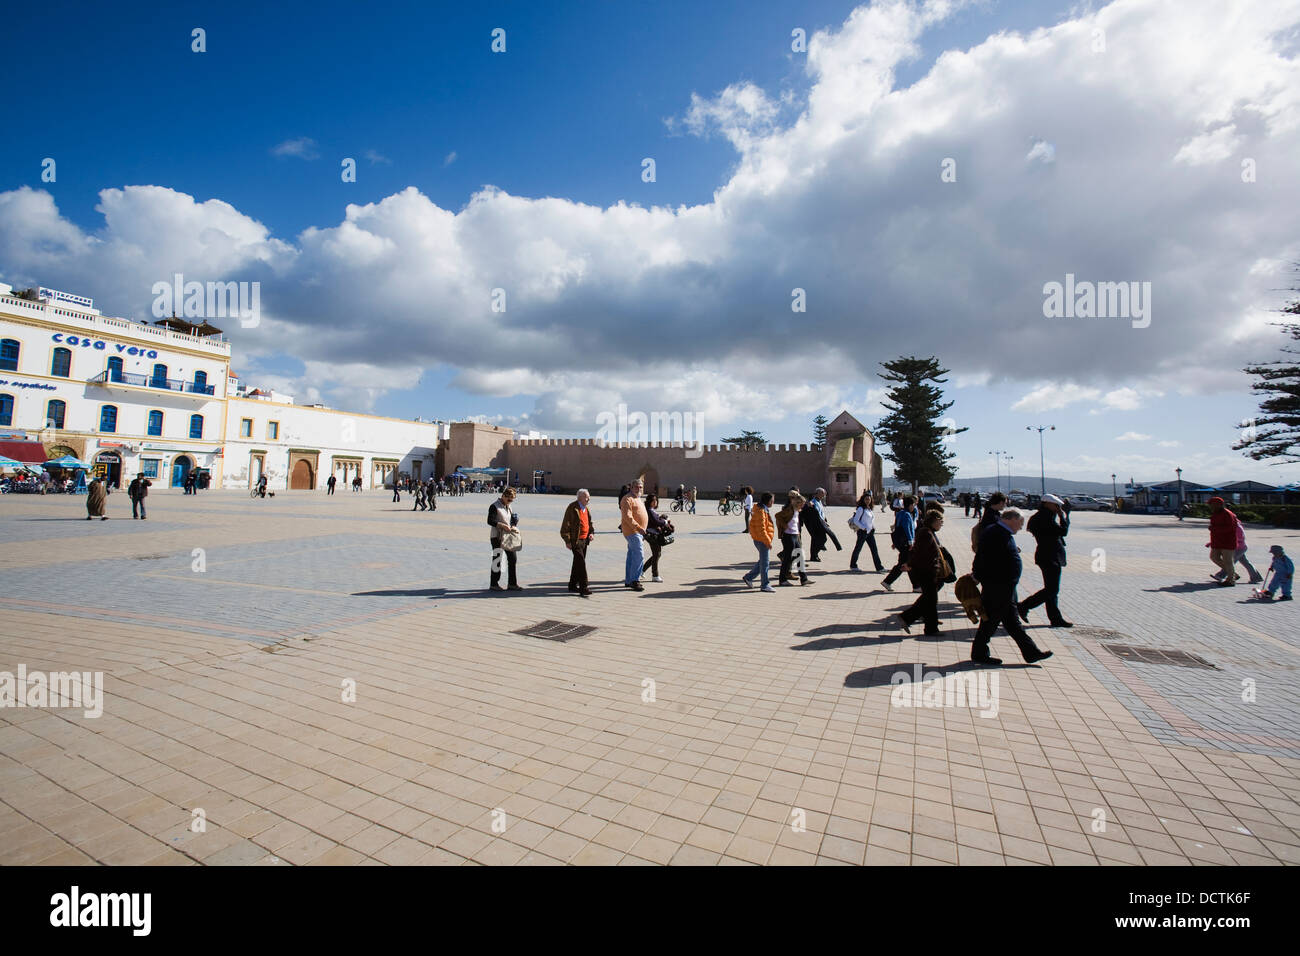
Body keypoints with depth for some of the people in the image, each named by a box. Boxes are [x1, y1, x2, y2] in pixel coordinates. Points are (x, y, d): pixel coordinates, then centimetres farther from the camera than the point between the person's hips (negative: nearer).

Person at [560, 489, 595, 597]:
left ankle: (573, 585, 26)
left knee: (578, 563, 15)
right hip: (575, 540, -8)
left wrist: (591, 532, 8)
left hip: (585, 540, 8)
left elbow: (590, 522, 25)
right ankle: (584, 588, -10)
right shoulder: (572, 508, -13)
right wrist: (567, 541, -14)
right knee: (581, 563, -12)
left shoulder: (586, 508, 12)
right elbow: (565, 525, -13)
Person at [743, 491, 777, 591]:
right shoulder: (761, 511, -19)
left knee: (763, 561, 18)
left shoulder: (765, 510, 13)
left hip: (764, 540, 10)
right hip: (762, 540, -10)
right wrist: (768, 541, -20)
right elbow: (761, 529, -23)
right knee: (765, 562, -2)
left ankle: (749, 577, 25)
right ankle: (765, 585, 7)